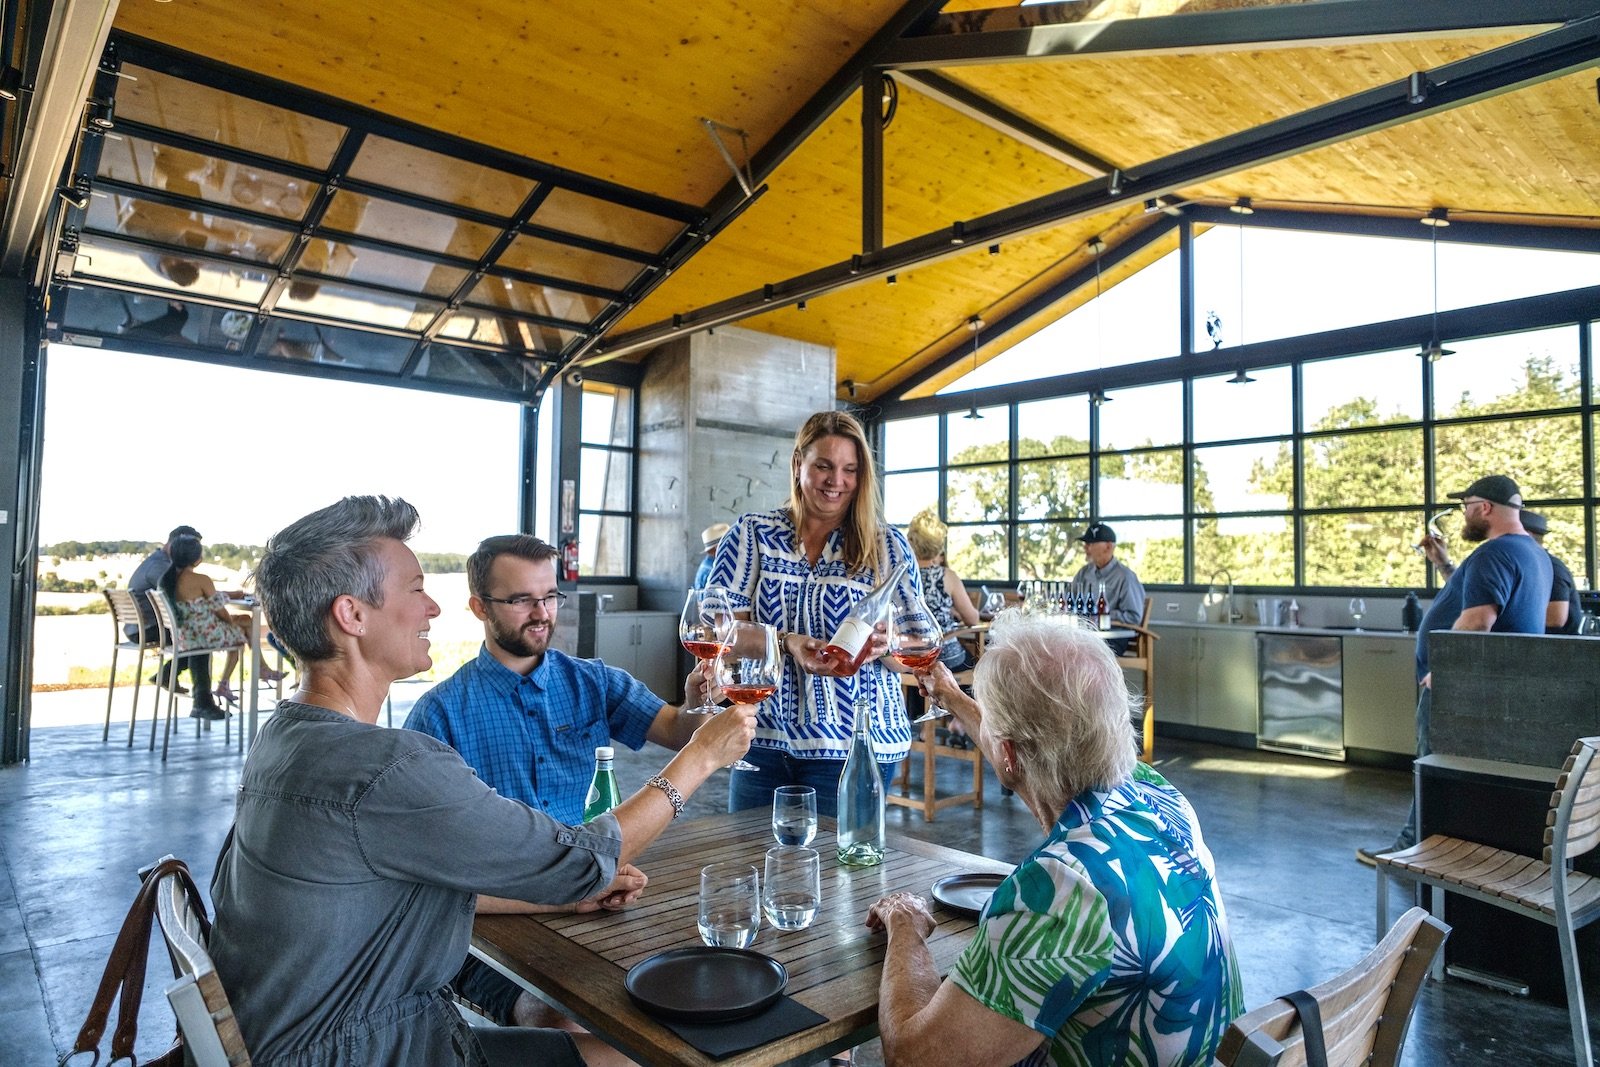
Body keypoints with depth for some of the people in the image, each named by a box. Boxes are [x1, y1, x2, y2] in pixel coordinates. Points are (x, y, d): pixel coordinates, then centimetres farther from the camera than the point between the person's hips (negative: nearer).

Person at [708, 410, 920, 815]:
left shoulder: (888, 546, 1)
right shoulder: (752, 533, 2)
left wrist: (885, 644, -22)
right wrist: (787, 643, -20)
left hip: (852, 745, -1)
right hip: (762, 737, 1)